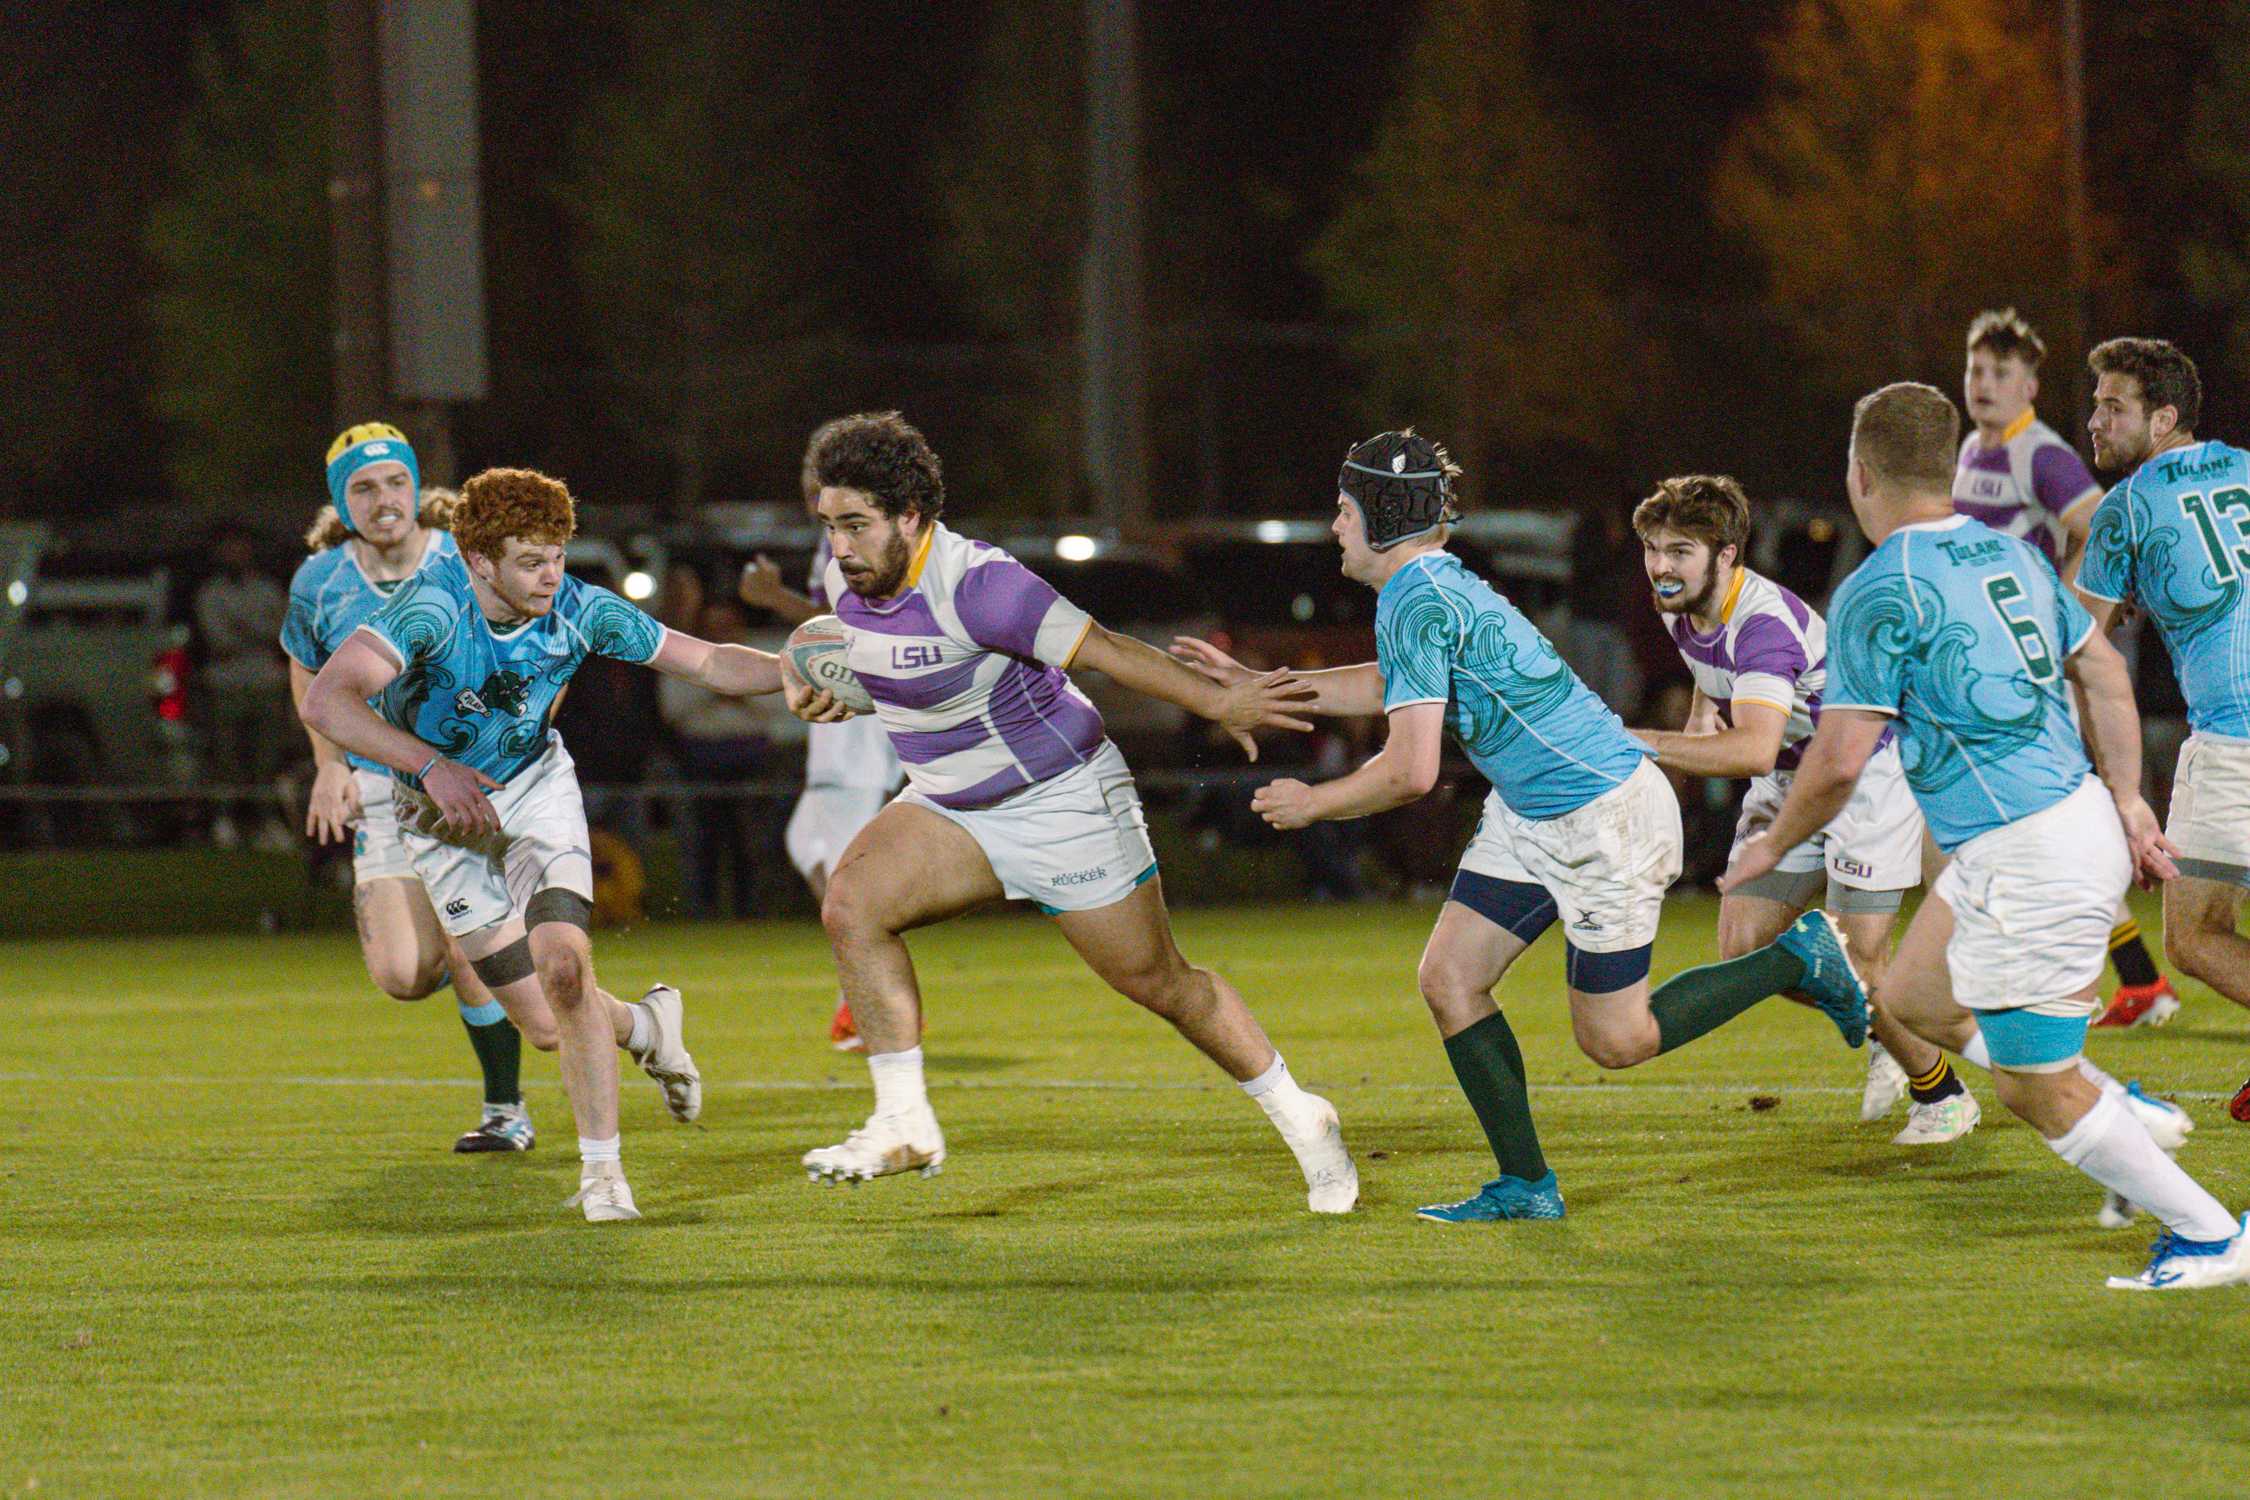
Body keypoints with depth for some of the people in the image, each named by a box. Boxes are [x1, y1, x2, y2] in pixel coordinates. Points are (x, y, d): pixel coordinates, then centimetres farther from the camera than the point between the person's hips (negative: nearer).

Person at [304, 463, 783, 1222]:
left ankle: (602, 1169, -6)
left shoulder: (580, 610, -20)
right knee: (544, 1017, 0)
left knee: (563, 968, -22)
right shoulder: (434, 605, -31)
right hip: (441, 814, -1)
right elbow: (325, 699, -41)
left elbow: (709, 662, -10)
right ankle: (646, 1025, 36)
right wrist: (434, 767, -47)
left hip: (536, 788, 1)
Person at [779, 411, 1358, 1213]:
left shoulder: (973, 583, -29)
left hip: (1065, 800, -7)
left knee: (1158, 982, 3)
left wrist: (1220, 703, -27)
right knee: (851, 903, -16)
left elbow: (1104, 649, -27)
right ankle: (905, 1124, -13)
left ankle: (1298, 1117, 24)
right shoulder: (848, 573, -5)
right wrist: (822, 687, 1)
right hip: (952, 808, 7)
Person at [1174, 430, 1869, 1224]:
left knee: (1616, 1040, -1)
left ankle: (1797, 960, 14)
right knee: (1448, 978, 3)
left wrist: (1311, 803, -8)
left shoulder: (1418, 601, -21)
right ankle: (1526, 1185, 7)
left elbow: (1411, 771, -25)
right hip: (1531, 820, 10)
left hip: (1607, 816, -10)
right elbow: (1394, 685, 30)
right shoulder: (1428, 585, 9)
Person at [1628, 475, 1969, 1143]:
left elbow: (1755, 750, -47)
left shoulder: (1765, 624, -33)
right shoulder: (1678, 609, -4)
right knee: (1741, 951, 0)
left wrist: (1650, 744, -48)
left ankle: (1942, 1094, 15)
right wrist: (1704, 713, 5)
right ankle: (1883, 1036, 23)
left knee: (1862, 965, -11)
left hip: (1867, 778, -9)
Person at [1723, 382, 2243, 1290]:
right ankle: (2127, 1114, 23)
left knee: (2037, 1089, 2)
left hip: (2025, 858, -9)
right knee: (1913, 998, 23)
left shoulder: (1879, 591, -14)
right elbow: (2104, 672, 17)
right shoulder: (2008, 553, 11)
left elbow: (1840, 761, -15)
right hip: (2081, 820, 9)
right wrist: (2127, 802, 23)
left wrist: (1771, 848, 2)